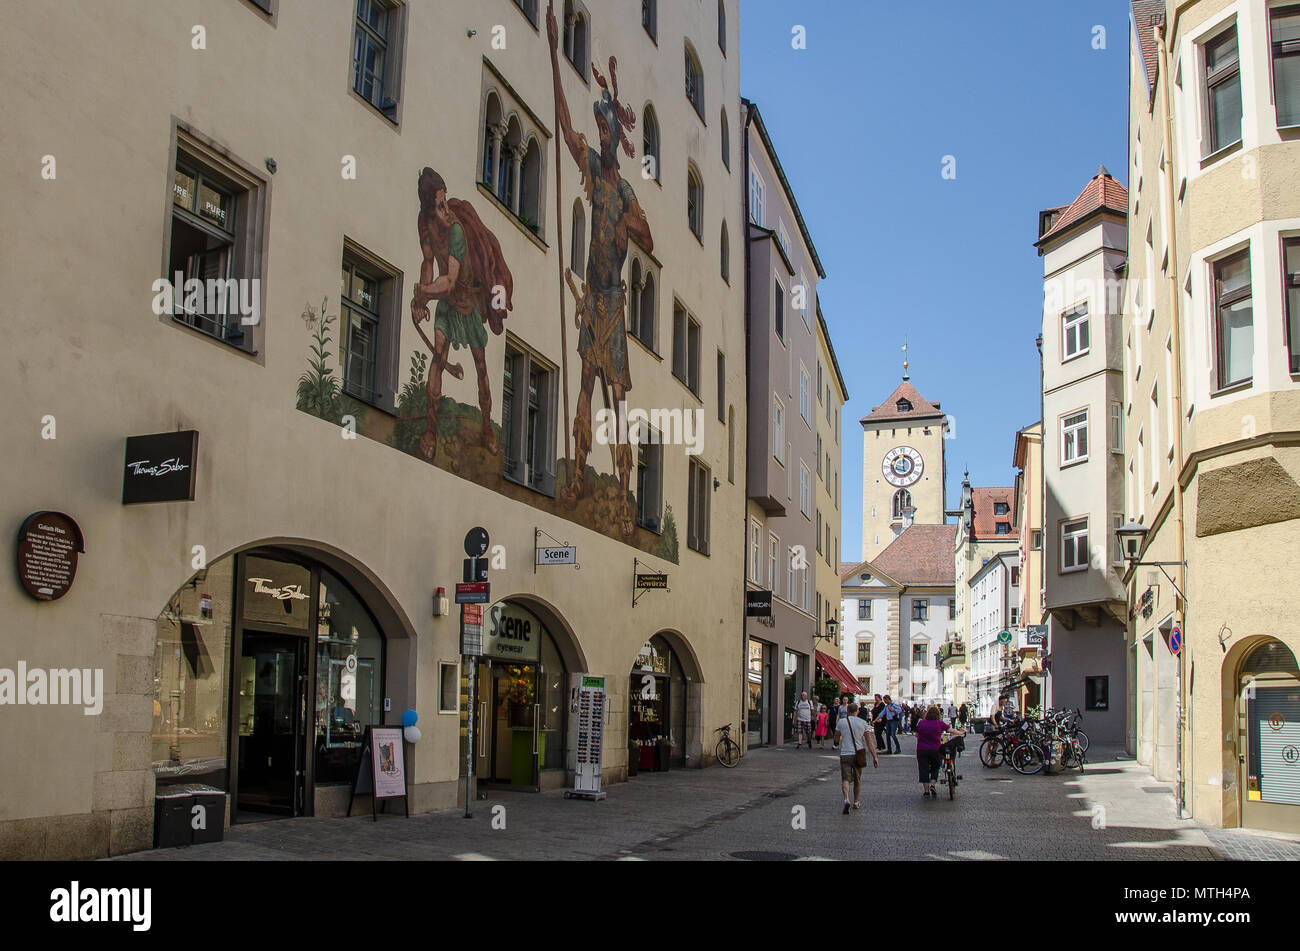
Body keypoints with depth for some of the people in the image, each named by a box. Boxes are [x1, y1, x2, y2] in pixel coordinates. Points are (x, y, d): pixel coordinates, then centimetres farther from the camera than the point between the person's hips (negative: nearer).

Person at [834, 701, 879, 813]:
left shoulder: (841, 722, 0)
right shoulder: (863, 722, 1)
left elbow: (836, 740, 7)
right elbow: (869, 742, -2)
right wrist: (874, 756, 0)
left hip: (845, 754, -2)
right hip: (858, 754, 2)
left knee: (845, 778, -4)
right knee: (857, 780, 17)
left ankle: (846, 799, -27)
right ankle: (856, 802, 27)